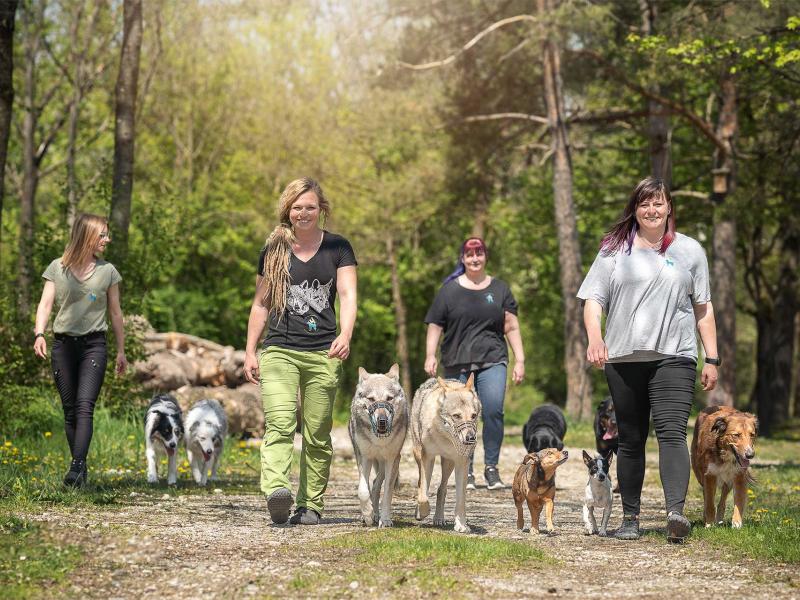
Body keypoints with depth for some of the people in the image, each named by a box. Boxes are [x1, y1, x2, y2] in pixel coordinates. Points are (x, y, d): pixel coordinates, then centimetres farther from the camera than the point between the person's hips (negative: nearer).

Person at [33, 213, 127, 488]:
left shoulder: (107, 271, 6)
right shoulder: (57, 268, 5)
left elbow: (115, 312, 12)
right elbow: (46, 303, 0)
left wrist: (121, 350, 13)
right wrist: (39, 334, -18)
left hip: (93, 344, -1)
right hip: (63, 344, 1)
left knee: (85, 406, -17)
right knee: (69, 409, 5)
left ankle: (77, 467, -27)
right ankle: (81, 469, 13)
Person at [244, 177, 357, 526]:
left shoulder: (337, 248, 7)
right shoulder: (274, 250, 10)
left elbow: (347, 295, -3)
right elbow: (261, 304, 15)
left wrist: (345, 335, -20)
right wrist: (249, 352, 10)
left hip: (324, 354, 0)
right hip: (279, 352, 0)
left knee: (317, 435, 3)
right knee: (279, 423, -19)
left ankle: (310, 505, 10)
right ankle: (276, 491, -35)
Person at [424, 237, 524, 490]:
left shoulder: (499, 289, 14)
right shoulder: (449, 289, 10)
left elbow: (511, 327, 13)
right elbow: (435, 326, 8)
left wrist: (520, 360, 6)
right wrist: (430, 356, -3)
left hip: (492, 362, 0)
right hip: (458, 364, 0)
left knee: (493, 410, -17)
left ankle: (491, 468, -7)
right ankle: (466, 472, 9)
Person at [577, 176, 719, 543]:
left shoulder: (689, 250, 11)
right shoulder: (615, 250, 9)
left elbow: (703, 308, 14)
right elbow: (594, 299, 5)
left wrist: (712, 359, 9)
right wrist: (595, 337, -14)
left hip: (674, 357, -1)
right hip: (623, 359, 1)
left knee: (671, 433, -18)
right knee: (631, 440, 7)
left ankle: (675, 512, -30)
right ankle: (630, 517, 15)